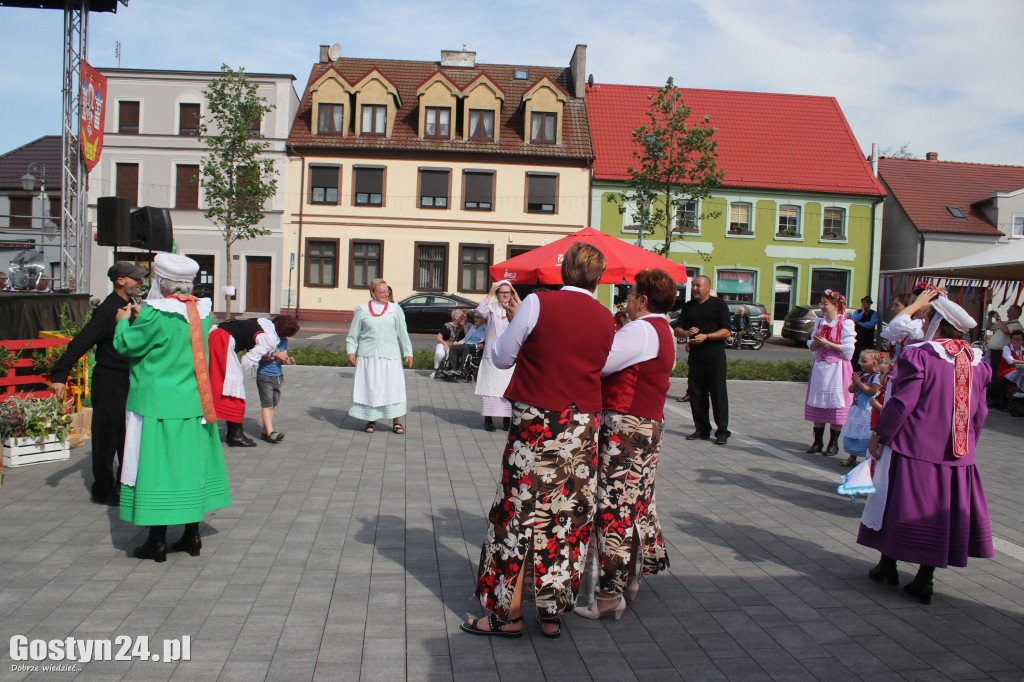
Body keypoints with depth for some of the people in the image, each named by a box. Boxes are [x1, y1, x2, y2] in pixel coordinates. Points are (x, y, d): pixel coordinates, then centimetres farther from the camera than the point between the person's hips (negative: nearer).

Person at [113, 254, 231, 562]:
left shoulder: (156, 315, -18)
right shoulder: (201, 311, 2)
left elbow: (125, 345, -7)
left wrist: (123, 322, 12)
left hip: (157, 404, -6)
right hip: (194, 403, 6)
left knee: (156, 467, 3)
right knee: (192, 464, 13)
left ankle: (157, 542, 10)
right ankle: (192, 536, 21)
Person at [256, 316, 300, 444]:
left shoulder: (284, 340, 8)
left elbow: (283, 357, 11)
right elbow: (261, 356, -16)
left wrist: (287, 360, -11)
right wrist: (275, 355, -26)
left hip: (278, 376, 7)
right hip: (265, 376, -7)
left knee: (273, 404, 10)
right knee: (267, 404, -9)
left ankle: (265, 431, 18)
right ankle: (270, 432, -13)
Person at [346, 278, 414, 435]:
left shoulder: (395, 309, 7)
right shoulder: (362, 310, 6)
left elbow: (403, 333, 11)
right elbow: (353, 334, 10)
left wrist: (408, 352, 8)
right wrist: (350, 351, 0)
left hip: (390, 354, 0)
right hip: (368, 355, 0)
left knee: (394, 386, -4)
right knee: (369, 387, 2)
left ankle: (396, 421, 4)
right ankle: (371, 420, 14)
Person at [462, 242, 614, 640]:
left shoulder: (538, 303, -8)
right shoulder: (606, 318, 4)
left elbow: (501, 358, -2)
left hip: (536, 424, -4)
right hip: (584, 428, 4)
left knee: (520, 511, 5)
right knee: (568, 518, 11)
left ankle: (509, 613, 11)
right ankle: (552, 614, 19)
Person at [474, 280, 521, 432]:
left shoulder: (514, 309, 11)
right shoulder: (492, 308, 4)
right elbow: (481, 310, -17)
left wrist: (517, 297, -1)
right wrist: (490, 294, -8)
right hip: (492, 354, -2)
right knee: (490, 385, -1)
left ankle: (507, 419, 11)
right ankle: (488, 419, 7)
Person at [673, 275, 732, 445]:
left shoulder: (719, 304, 0)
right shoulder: (688, 306, 14)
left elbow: (727, 332, -7)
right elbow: (677, 330, 15)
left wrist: (706, 336, -19)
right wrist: (687, 333, -7)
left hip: (715, 356, -5)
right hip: (695, 356, 5)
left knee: (718, 394, -4)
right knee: (696, 394, 6)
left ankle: (722, 431, 2)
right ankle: (702, 429, 16)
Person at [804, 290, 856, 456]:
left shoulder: (845, 324, -6)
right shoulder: (819, 322, 13)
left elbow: (848, 350, -12)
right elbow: (812, 347, 15)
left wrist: (827, 343, -15)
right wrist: (816, 341, -7)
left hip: (837, 368, -6)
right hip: (819, 367, 6)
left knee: (835, 406, -3)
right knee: (817, 404, 7)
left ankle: (834, 443, 6)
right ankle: (818, 442, 15)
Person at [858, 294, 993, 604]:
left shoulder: (918, 355, -14)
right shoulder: (976, 362, 6)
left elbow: (901, 403, -16)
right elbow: (980, 412, 11)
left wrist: (878, 435, -6)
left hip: (912, 447, -5)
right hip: (957, 454, 5)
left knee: (899, 503, 9)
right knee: (939, 510, 10)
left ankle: (888, 565, 20)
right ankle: (925, 578, 14)